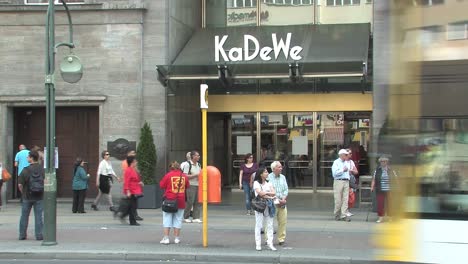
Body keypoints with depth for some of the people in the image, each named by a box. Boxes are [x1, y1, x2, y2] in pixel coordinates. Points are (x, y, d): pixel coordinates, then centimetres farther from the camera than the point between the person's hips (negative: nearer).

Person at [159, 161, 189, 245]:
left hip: (169, 200, -2)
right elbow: (187, 186, 13)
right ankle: (177, 238, 10)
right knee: (178, 219, 10)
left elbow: (161, 185, -2)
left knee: (167, 219, 4)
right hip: (180, 201, 2)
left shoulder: (168, 175, -8)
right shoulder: (184, 176, 1)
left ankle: (166, 238, 0)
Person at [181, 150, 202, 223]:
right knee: (189, 201, -6)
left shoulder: (198, 164, 16)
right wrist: (195, 175, -16)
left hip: (197, 185, 7)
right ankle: (186, 217, 7)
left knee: (197, 202, 2)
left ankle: (196, 218, 4)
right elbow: (185, 176, -12)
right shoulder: (187, 164, -6)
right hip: (190, 185, -7)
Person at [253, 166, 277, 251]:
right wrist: (270, 196, -14)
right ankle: (258, 244, 4)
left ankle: (270, 243, 7)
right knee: (259, 225, -1)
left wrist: (265, 193, -14)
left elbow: (274, 193, -1)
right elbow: (260, 193, -16)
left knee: (270, 225, 3)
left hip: (269, 206, 5)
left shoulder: (269, 183, 12)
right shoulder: (256, 183, -3)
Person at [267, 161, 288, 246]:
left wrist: (283, 199, -5)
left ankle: (281, 239, 11)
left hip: (282, 203, 5)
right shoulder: (269, 177, -6)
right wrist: (278, 200, -12)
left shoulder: (283, 177, 13)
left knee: (283, 221, 3)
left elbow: (286, 189, 12)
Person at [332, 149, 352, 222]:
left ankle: (344, 215, -6)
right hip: (338, 181, -6)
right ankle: (337, 215, 8)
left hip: (346, 182, 6)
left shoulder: (347, 163, 18)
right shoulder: (336, 162, -3)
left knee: (345, 199, -3)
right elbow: (334, 173, -13)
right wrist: (343, 170, -10)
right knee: (338, 200, -3)